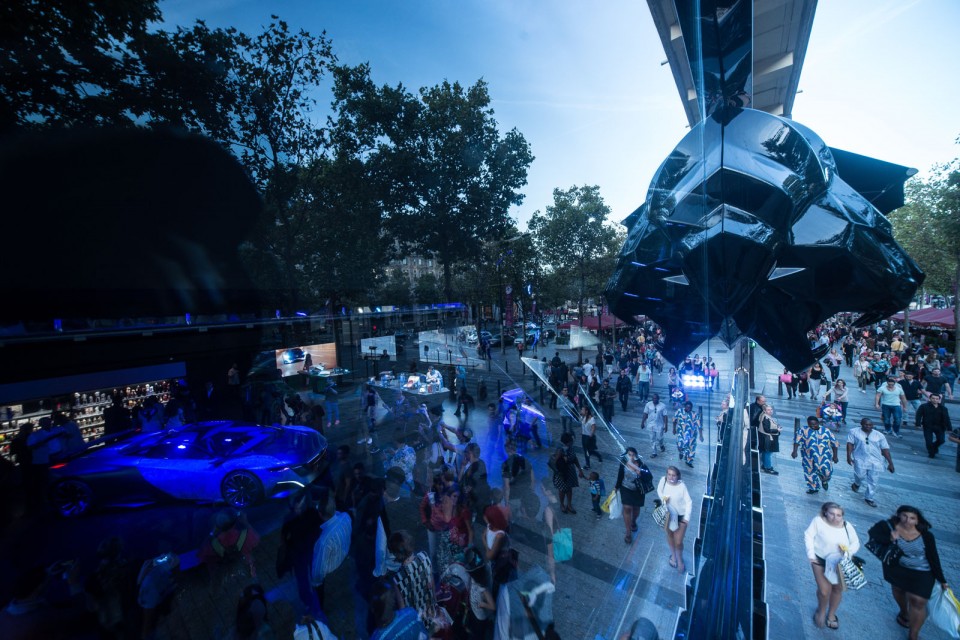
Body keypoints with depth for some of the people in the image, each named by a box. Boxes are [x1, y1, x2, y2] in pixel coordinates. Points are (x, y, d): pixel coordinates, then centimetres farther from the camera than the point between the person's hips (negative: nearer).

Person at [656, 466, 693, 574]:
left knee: (678, 542, 6)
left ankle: (679, 559, 39)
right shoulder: (663, 480, -19)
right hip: (668, 514, 3)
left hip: (681, 515, -3)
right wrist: (662, 498, -19)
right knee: (669, 535, 24)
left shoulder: (682, 486, -26)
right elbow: (659, 490, -1)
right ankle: (673, 555, 53)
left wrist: (687, 517, -22)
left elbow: (689, 502, -18)